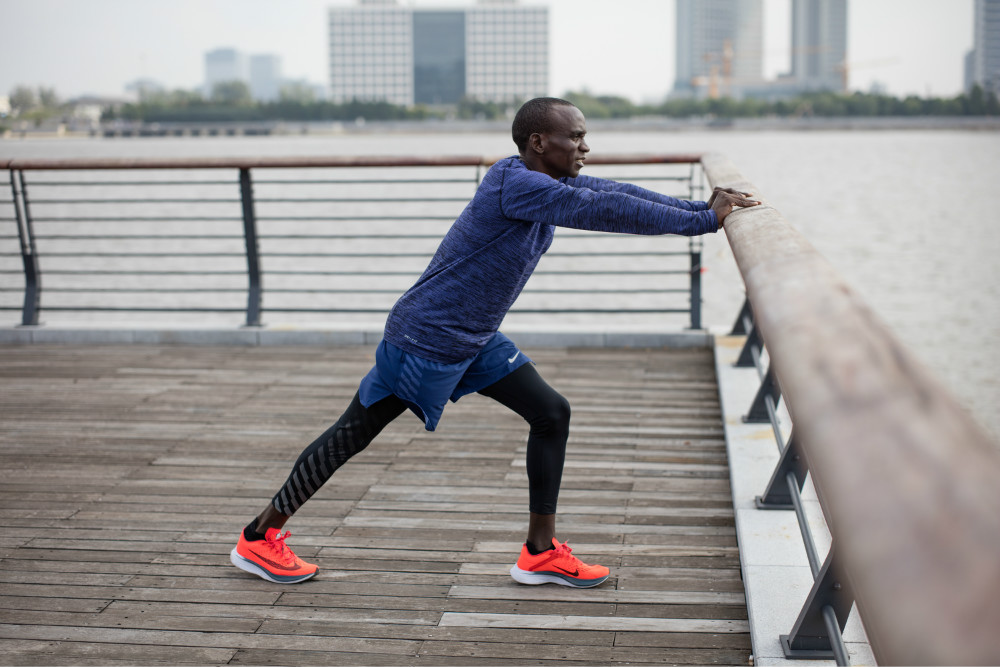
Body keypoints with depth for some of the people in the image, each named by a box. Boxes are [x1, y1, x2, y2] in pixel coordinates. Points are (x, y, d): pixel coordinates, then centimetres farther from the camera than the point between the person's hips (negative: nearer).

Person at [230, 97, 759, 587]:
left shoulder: (549, 183, 2)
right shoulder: (516, 184, -26)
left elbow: (616, 192, 3)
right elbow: (603, 210, -30)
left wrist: (702, 207, -7)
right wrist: (702, 221, -25)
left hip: (476, 342, 9)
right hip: (424, 339, -9)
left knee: (551, 412, 3)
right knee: (353, 435, 3)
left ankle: (540, 552, 9)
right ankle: (259, 537, 19)